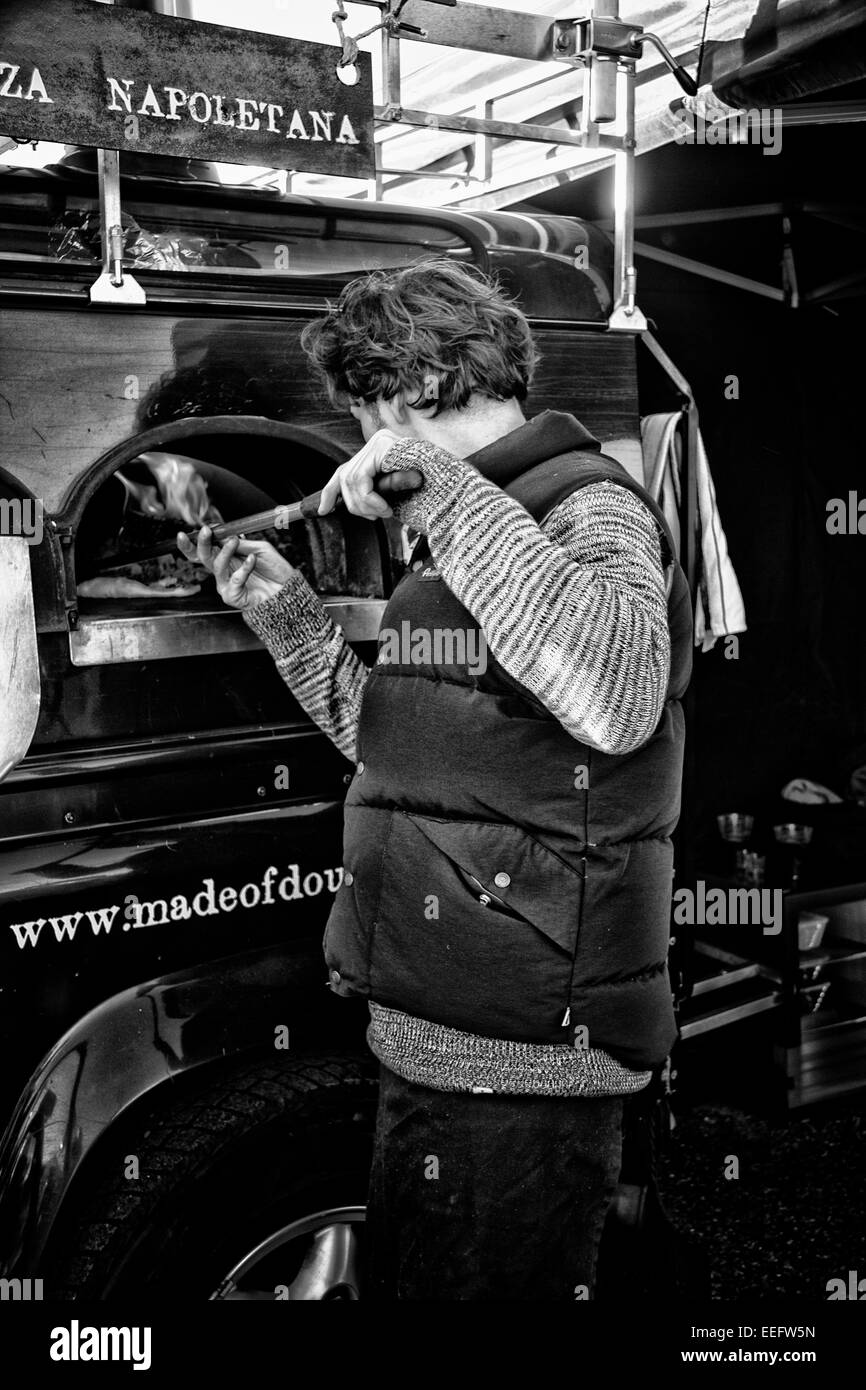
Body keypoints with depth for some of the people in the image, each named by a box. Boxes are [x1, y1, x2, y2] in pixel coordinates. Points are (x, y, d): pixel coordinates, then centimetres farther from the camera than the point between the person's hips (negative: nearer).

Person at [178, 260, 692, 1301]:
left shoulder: (588, 505, -11)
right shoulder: (459, 540, 16)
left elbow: (617, 704, -33)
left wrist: (446, 492, -28)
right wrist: (284, 610, 17)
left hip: (521, 1057, -9)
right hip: (421, 1037, 9)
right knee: (399, 1280, 22)